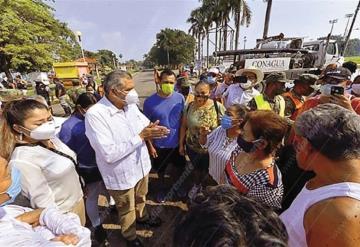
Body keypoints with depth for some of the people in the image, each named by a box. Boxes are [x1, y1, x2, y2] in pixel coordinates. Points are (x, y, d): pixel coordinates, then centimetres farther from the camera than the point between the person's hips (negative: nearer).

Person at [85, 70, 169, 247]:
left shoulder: (130, 105, -6)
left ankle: (141, 216, 63)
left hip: (141, 165, 6)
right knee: (127, 209, 22)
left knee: (141, 197, 32)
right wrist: (141, 136, -31)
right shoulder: (95, 115, -28)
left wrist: (152, 129, -18)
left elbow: (145, 123, 6)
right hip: (121, 175, -5)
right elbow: (109, 154, -33)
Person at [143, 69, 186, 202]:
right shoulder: (149, 102, -16)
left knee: (180, 166, 23)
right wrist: (150, 145, -8)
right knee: (161, 170, 20)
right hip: (159, 145, -2)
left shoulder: (180, 98, -10)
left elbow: (183, 119, 2)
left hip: (177, 143, 2)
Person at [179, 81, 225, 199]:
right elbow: (183, 126, -1)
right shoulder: (189, 106, -9)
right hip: (192, 147, 2)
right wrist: (181, 144, 3)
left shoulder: (217, 107, -16)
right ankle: (197, 185, 57)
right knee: (196, 168, 25)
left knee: (208, 170, 21)